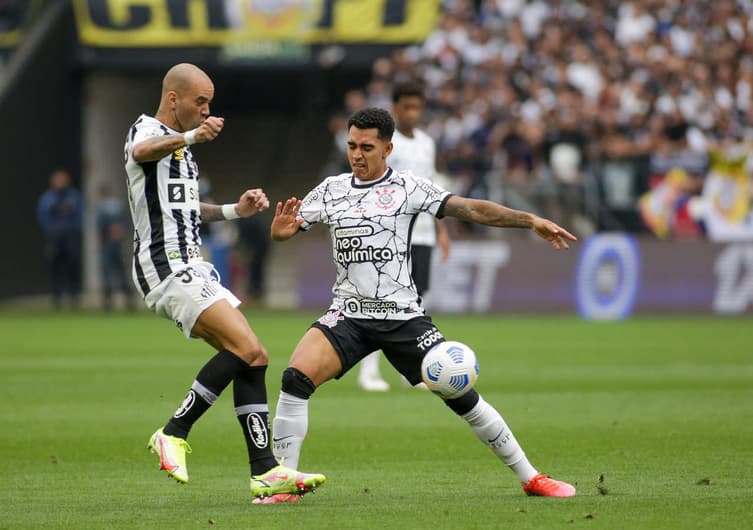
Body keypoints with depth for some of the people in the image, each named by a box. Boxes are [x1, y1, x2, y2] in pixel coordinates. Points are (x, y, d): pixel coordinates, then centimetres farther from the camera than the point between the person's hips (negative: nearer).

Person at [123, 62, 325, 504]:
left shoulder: (179, 143, 24)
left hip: (192, 265, 10)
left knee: (254, 359, 1)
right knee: (245, 348, -21)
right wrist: (189, 137, -54)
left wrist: (235, 210, 23)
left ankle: (266, 472, -2)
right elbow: (142, 152, -35)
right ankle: (174, 434, -12)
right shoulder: (147, 130, -7)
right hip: (167, 267, -10)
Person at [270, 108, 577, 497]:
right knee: (296, 377, -22)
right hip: (348, 315, 2)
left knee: (460, 395, -5)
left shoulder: (408, 187, -1)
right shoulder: (331, 190, 7)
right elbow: (282, 232, 7)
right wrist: (280, 229, -18)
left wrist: (531, 221, -17)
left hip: (403, 317, -2)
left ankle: (530, 478, 10)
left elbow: (471, 209, -7)